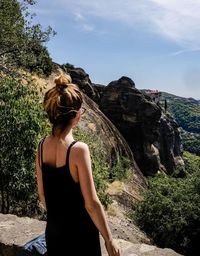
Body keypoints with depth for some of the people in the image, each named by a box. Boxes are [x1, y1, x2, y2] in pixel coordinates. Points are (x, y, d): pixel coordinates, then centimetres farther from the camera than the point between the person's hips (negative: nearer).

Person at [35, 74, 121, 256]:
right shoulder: (78, 149, -24)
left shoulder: (42, 146, -6)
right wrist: (109, 240, -9)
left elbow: (42, 195, 5)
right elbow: (91, 203, -20)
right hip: (79, 234, -5)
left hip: (53, 232, 5)